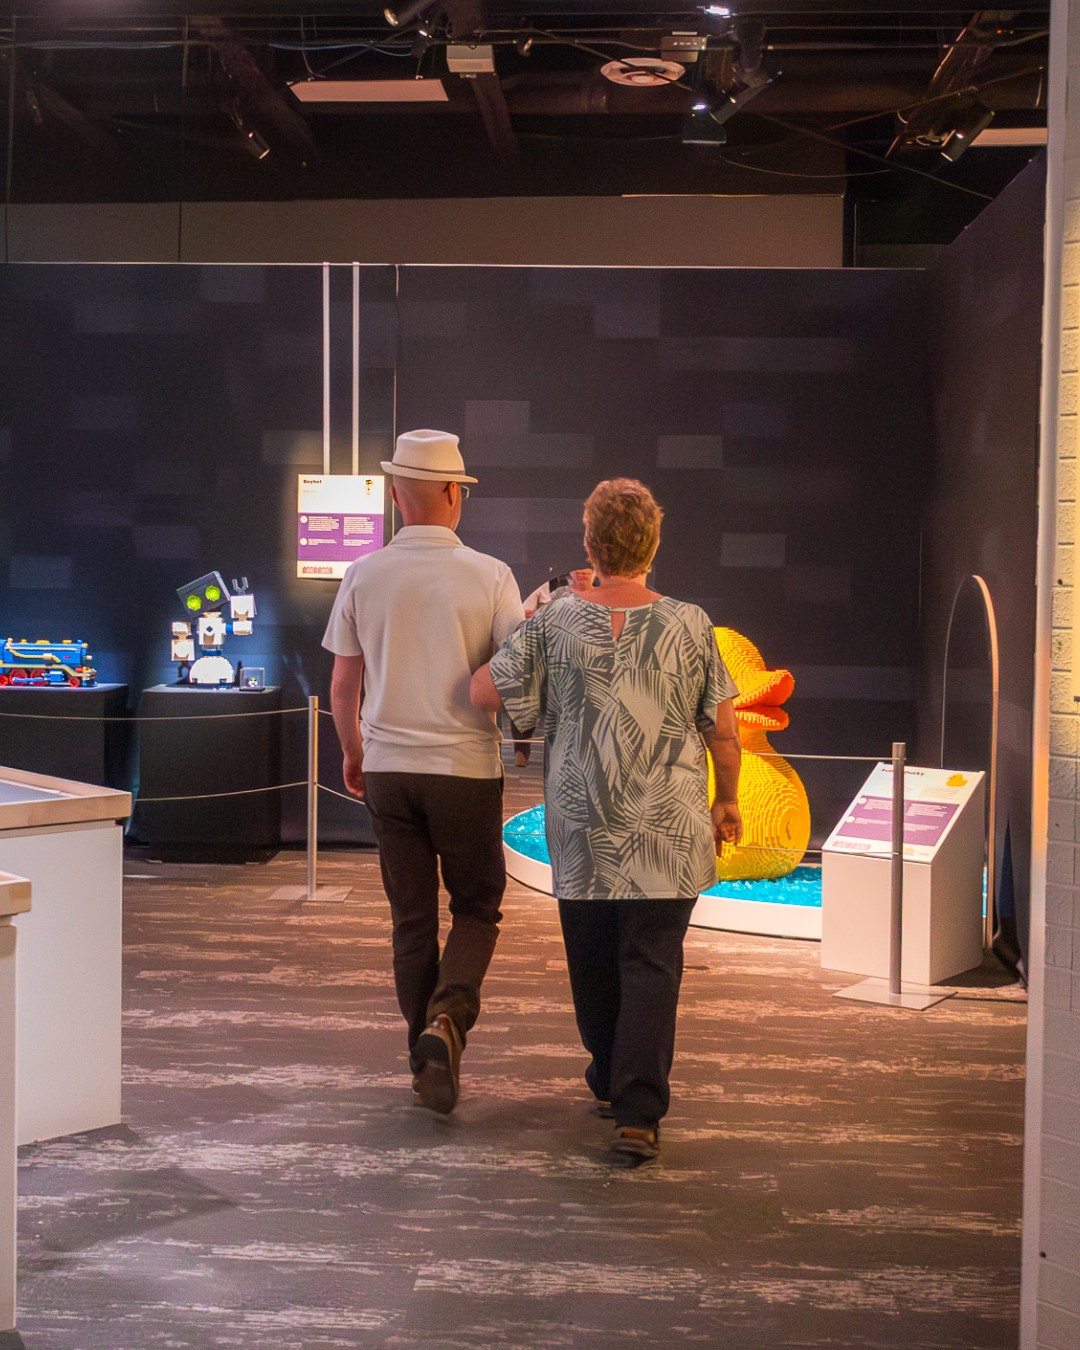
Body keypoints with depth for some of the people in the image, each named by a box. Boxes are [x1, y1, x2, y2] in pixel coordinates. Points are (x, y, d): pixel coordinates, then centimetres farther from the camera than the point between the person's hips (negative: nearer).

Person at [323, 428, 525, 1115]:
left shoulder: (364, 576, -1)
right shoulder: (490, 576, -8)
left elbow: (343, 685, 6)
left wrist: (353, 749, 22)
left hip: (388, 767, 2)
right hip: (466, 767, -2)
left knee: (412, 917, 12)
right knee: (477, 908, 13)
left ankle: (429, 1061, 17)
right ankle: (447, 1020, -11)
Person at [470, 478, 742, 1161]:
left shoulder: (556, 624, -6)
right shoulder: (690, 625, -6)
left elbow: (482, 691, -1)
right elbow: (724, 731, -1)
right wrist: (727, 800, 15)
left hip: (582, 830, 1)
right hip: (667, 830, -1)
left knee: (594, 963, 17)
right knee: (651, 965, 2)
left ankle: (611, 1082, 35)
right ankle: (640, 1112, -6)